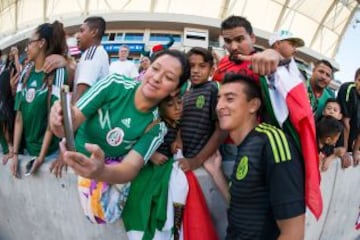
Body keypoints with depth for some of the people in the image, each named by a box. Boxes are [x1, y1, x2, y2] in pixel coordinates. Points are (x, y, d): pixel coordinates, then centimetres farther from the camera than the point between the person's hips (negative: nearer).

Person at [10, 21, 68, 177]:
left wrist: (41, 157, -13)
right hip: (27, 148, 5)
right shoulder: (26, 73, 4)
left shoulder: (58, 73, -12)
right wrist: (15, 153, -1)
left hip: (50, 151, -5)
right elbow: (19, 116, 3)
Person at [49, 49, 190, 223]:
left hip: (109, 172, -2)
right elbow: (74, 118, -18)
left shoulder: (157, 127, -14)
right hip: (68, 162, 2)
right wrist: (61, 122, -44)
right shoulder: (114, 85, -15)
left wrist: (100, 172, -50)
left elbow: (132, 167, -26)